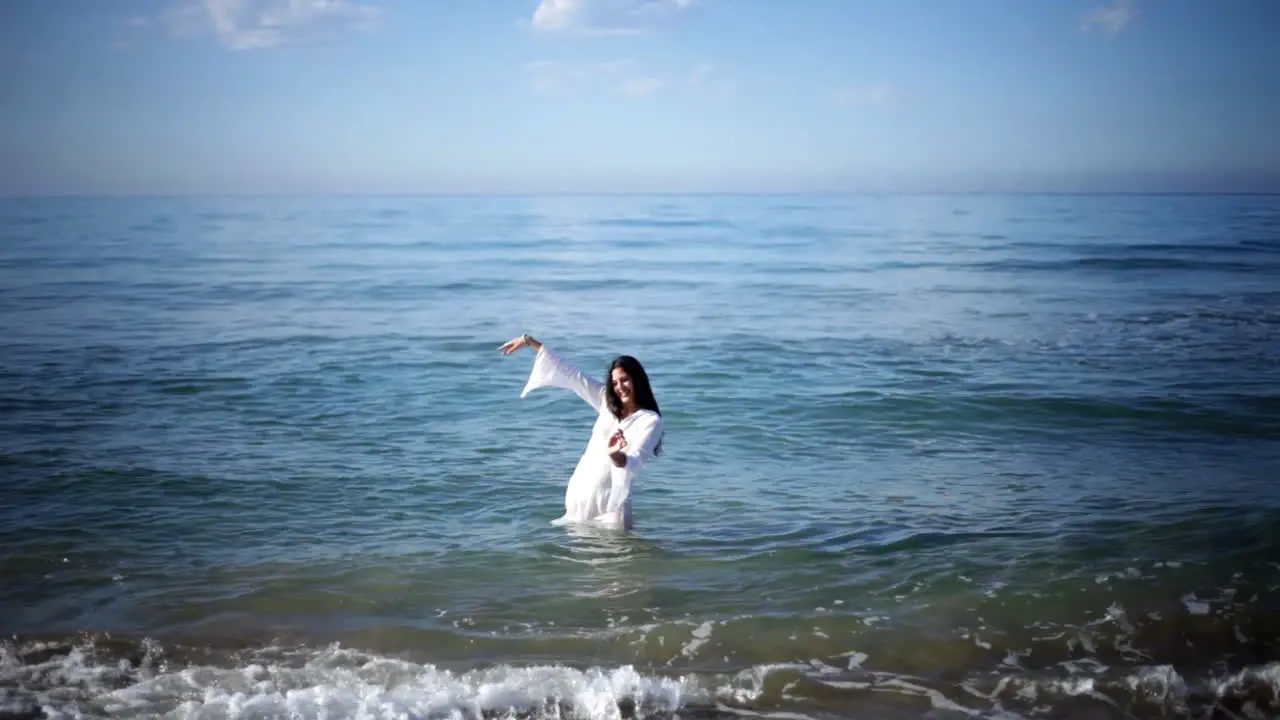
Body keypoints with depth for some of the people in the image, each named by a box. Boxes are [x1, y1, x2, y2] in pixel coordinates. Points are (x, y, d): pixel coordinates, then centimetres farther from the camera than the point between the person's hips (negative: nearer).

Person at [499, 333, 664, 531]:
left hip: (610, 502, -5)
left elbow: (635, 462, -19)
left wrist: (616, 456, -44)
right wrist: (529, 341, 13)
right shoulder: (606, 402, 8)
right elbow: (570, 374, 11)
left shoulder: (651, 420, -7)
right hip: (581, 493, 5)